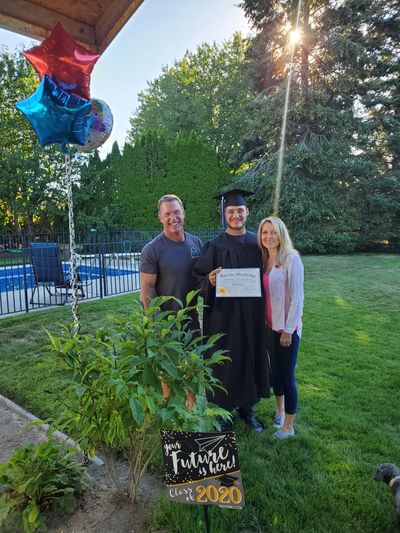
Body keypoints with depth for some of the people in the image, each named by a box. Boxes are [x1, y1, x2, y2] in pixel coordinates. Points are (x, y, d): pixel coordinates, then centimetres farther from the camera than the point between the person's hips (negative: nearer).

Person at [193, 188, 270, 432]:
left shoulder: (257, 243, 4)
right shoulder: (215, 246, -5)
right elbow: (199, 278, -6)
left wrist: (265, 310, -2)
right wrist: (210, 281, -27)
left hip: (252, 314, 4)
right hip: (223, 315, -3)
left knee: (251, 357, 14)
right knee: (224, 360, 7)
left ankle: (248, 407, 35)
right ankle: (223, 410, 29)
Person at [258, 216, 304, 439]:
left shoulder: (291, 258, -13)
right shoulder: (264, 260, 5)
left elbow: (297, 297, -14)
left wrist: (288, 329, -13)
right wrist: (263, 322, 6)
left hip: (287, 328, -6)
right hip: (270, 326, 6)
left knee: (287, 375, 4)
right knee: (275, 370, 19)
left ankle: (288, 427, 22)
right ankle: (280, 410, 42)